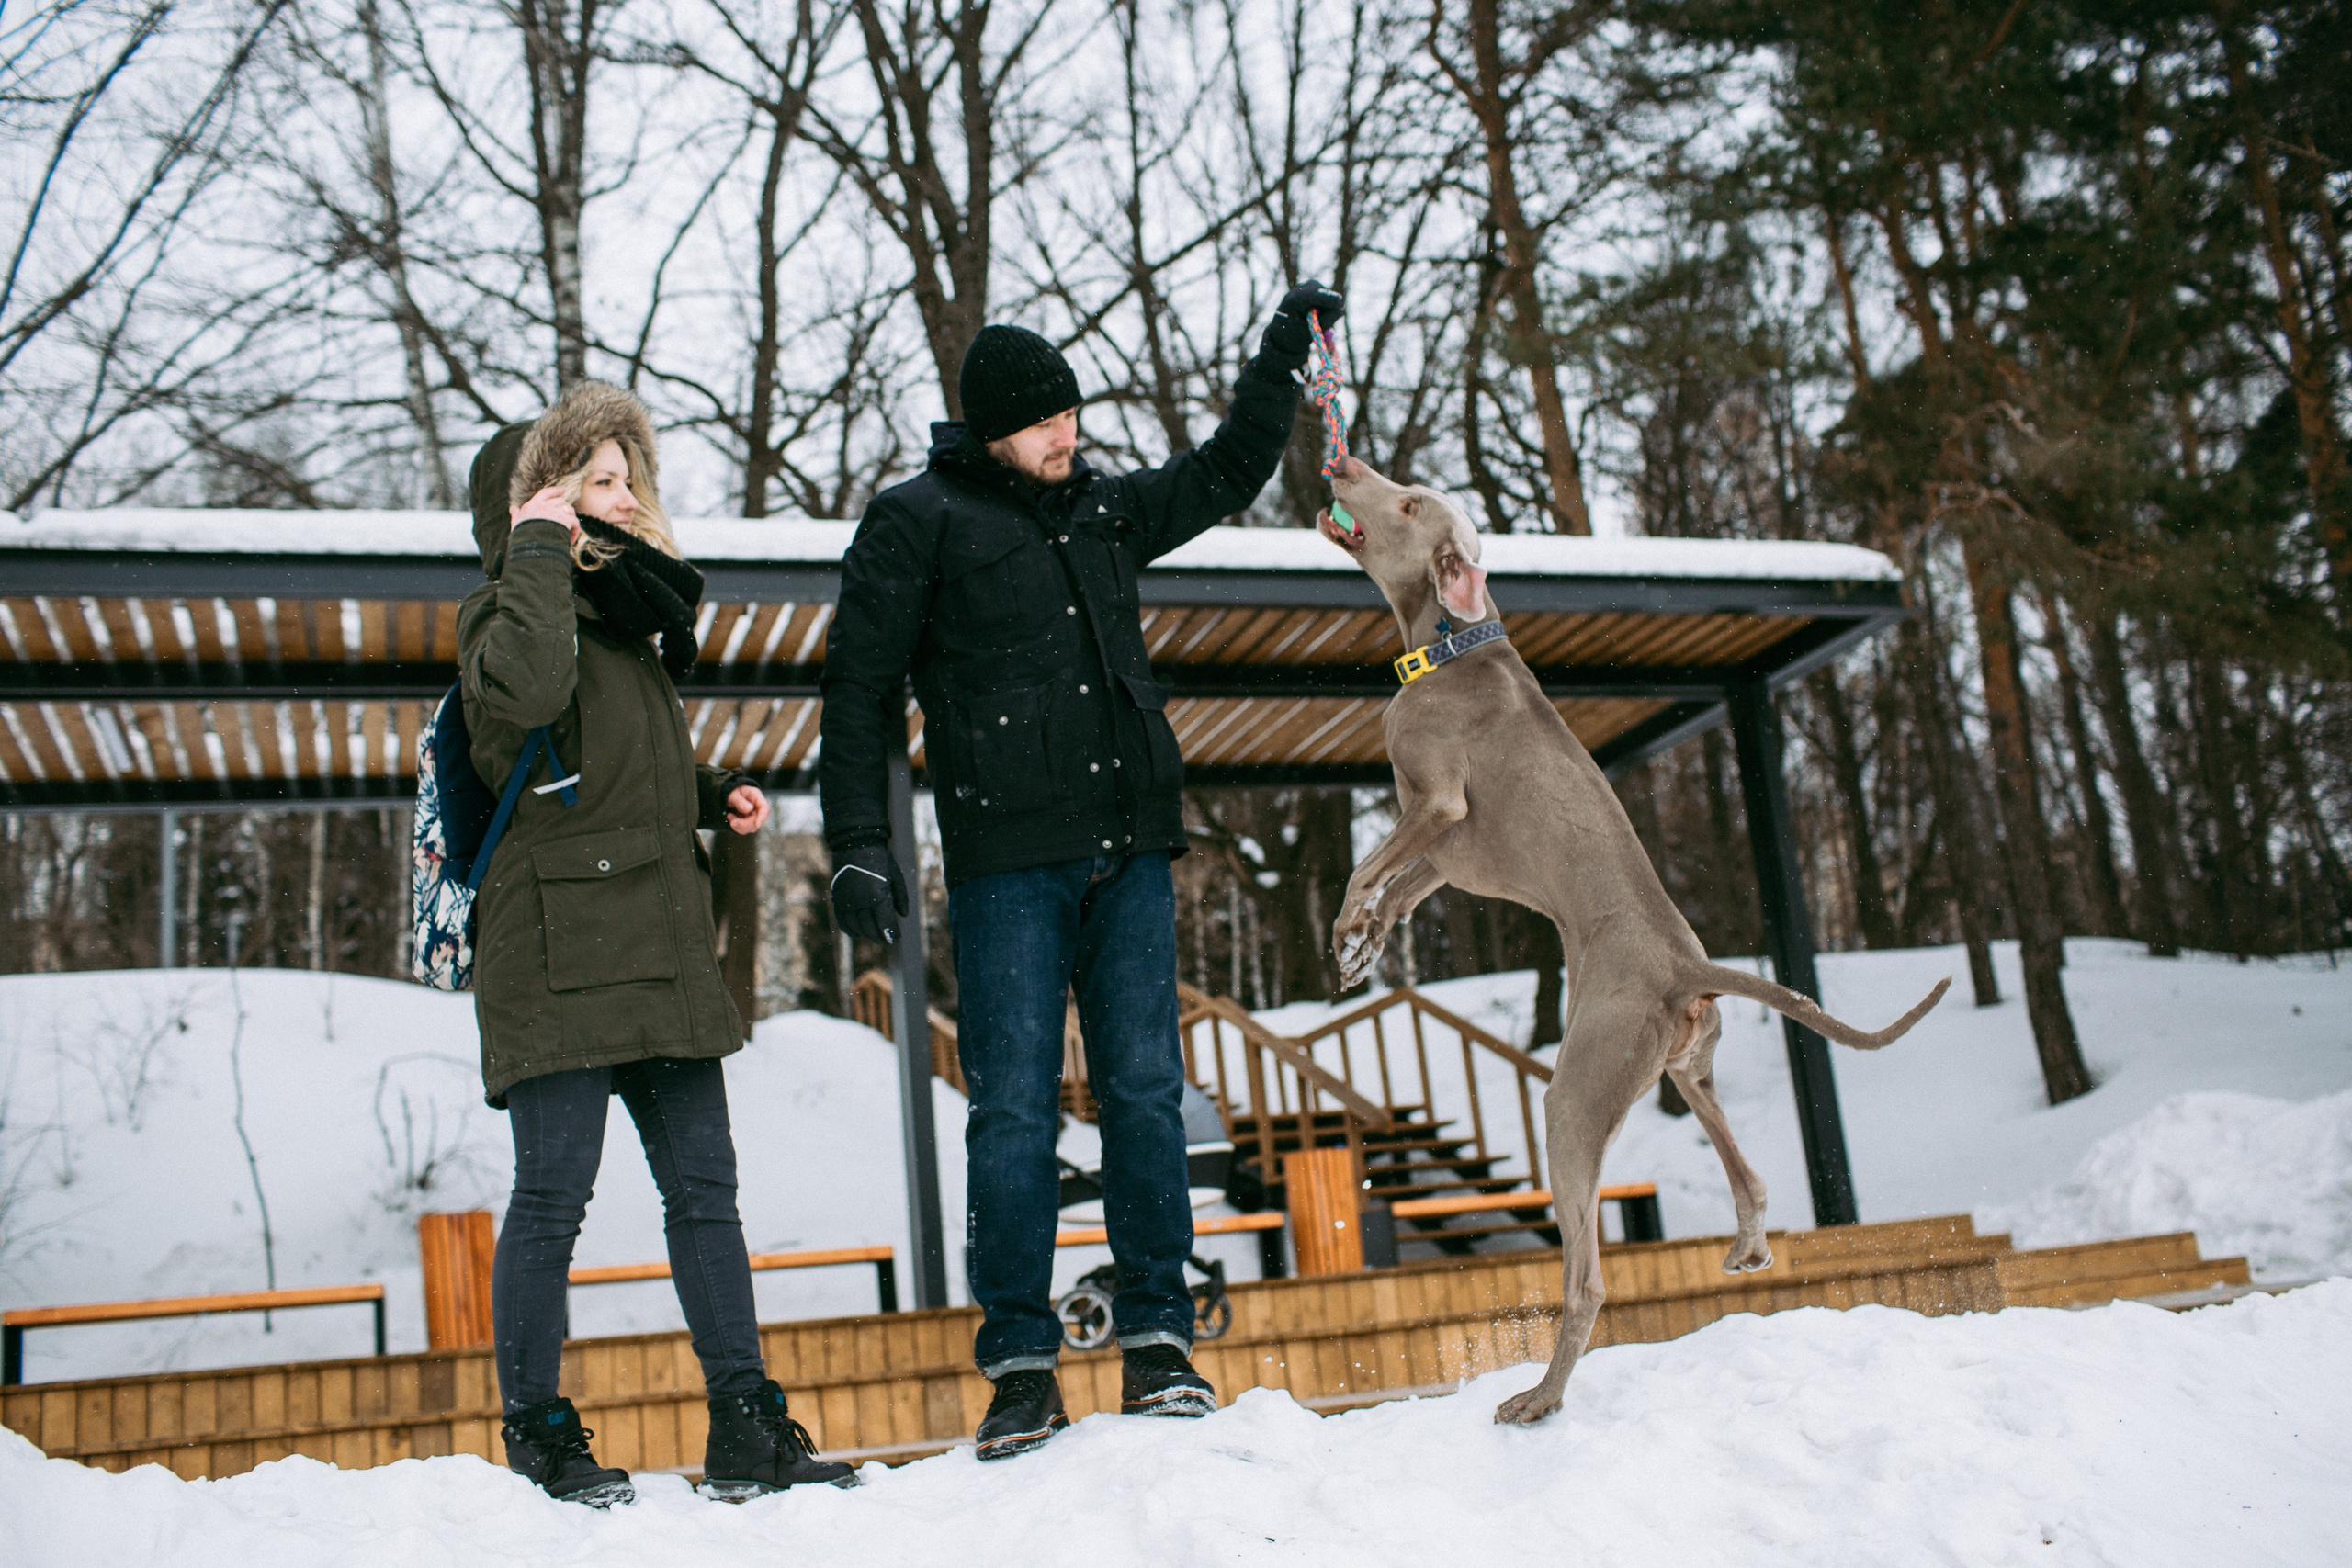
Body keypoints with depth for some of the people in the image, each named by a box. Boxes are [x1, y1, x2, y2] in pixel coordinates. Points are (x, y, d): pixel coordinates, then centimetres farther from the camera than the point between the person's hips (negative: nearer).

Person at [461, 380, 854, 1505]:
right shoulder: (507, 608, -4)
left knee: (704, 1187, 6)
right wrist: (543, 546, -19)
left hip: (662, 949, 8)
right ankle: (538, 1435, 13)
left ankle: (746, 1431, 11)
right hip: (558, 951, -8)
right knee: (554, 1195, -2)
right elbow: (526, 691, -30)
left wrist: (714, 797, 12)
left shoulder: (628, 611, 21)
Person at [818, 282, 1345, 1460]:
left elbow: (1229, 471, 34)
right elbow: (860, 691, 1)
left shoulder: (1107, 508, 19)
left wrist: (1287, 347, 31)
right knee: (1015, 1108, -4)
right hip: (1006, 861, -4)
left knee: (1144, 1091, 1)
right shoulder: (918, 520, 4)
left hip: (1129, 852, 4)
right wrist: (860, 844, -7)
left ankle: (1156, 1340, 8)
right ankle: (1022, 1363, 4)